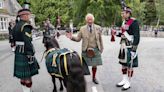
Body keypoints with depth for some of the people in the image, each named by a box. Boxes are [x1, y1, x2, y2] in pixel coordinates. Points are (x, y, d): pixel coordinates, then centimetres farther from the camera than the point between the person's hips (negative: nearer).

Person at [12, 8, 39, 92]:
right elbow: (27, 43, -24)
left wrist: (17, 50, 20)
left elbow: (15, 40, 15)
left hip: (18, 52, 9)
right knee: (28, 75, 1)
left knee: (22, 75, 17)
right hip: (25, 53, -9)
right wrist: (31, 55, -22)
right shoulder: (26, 26, -16)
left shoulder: (16, 26, 13)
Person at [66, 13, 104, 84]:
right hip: (86, 50, -1)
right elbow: (78, 39, 1)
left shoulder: (98, 28, 3)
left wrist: (101, 48, 10)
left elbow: (100, 39, 8)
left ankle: (94, 78, 32)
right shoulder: (82, 29, 1)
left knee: (94, 65, 10)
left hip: (96, 50, 1)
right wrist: (71, 37, -16)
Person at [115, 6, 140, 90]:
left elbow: (136, 37, -19)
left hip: (130, 48, -8)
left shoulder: (134, 22, -15)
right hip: (123, 47, 8)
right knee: (123, 64, 15)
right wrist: (117, 33, 4)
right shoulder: (124, 22, 11)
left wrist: (134, 50, -21)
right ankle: (124, 80, 29)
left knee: (129, 65, 3)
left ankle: (128, 83, 18)